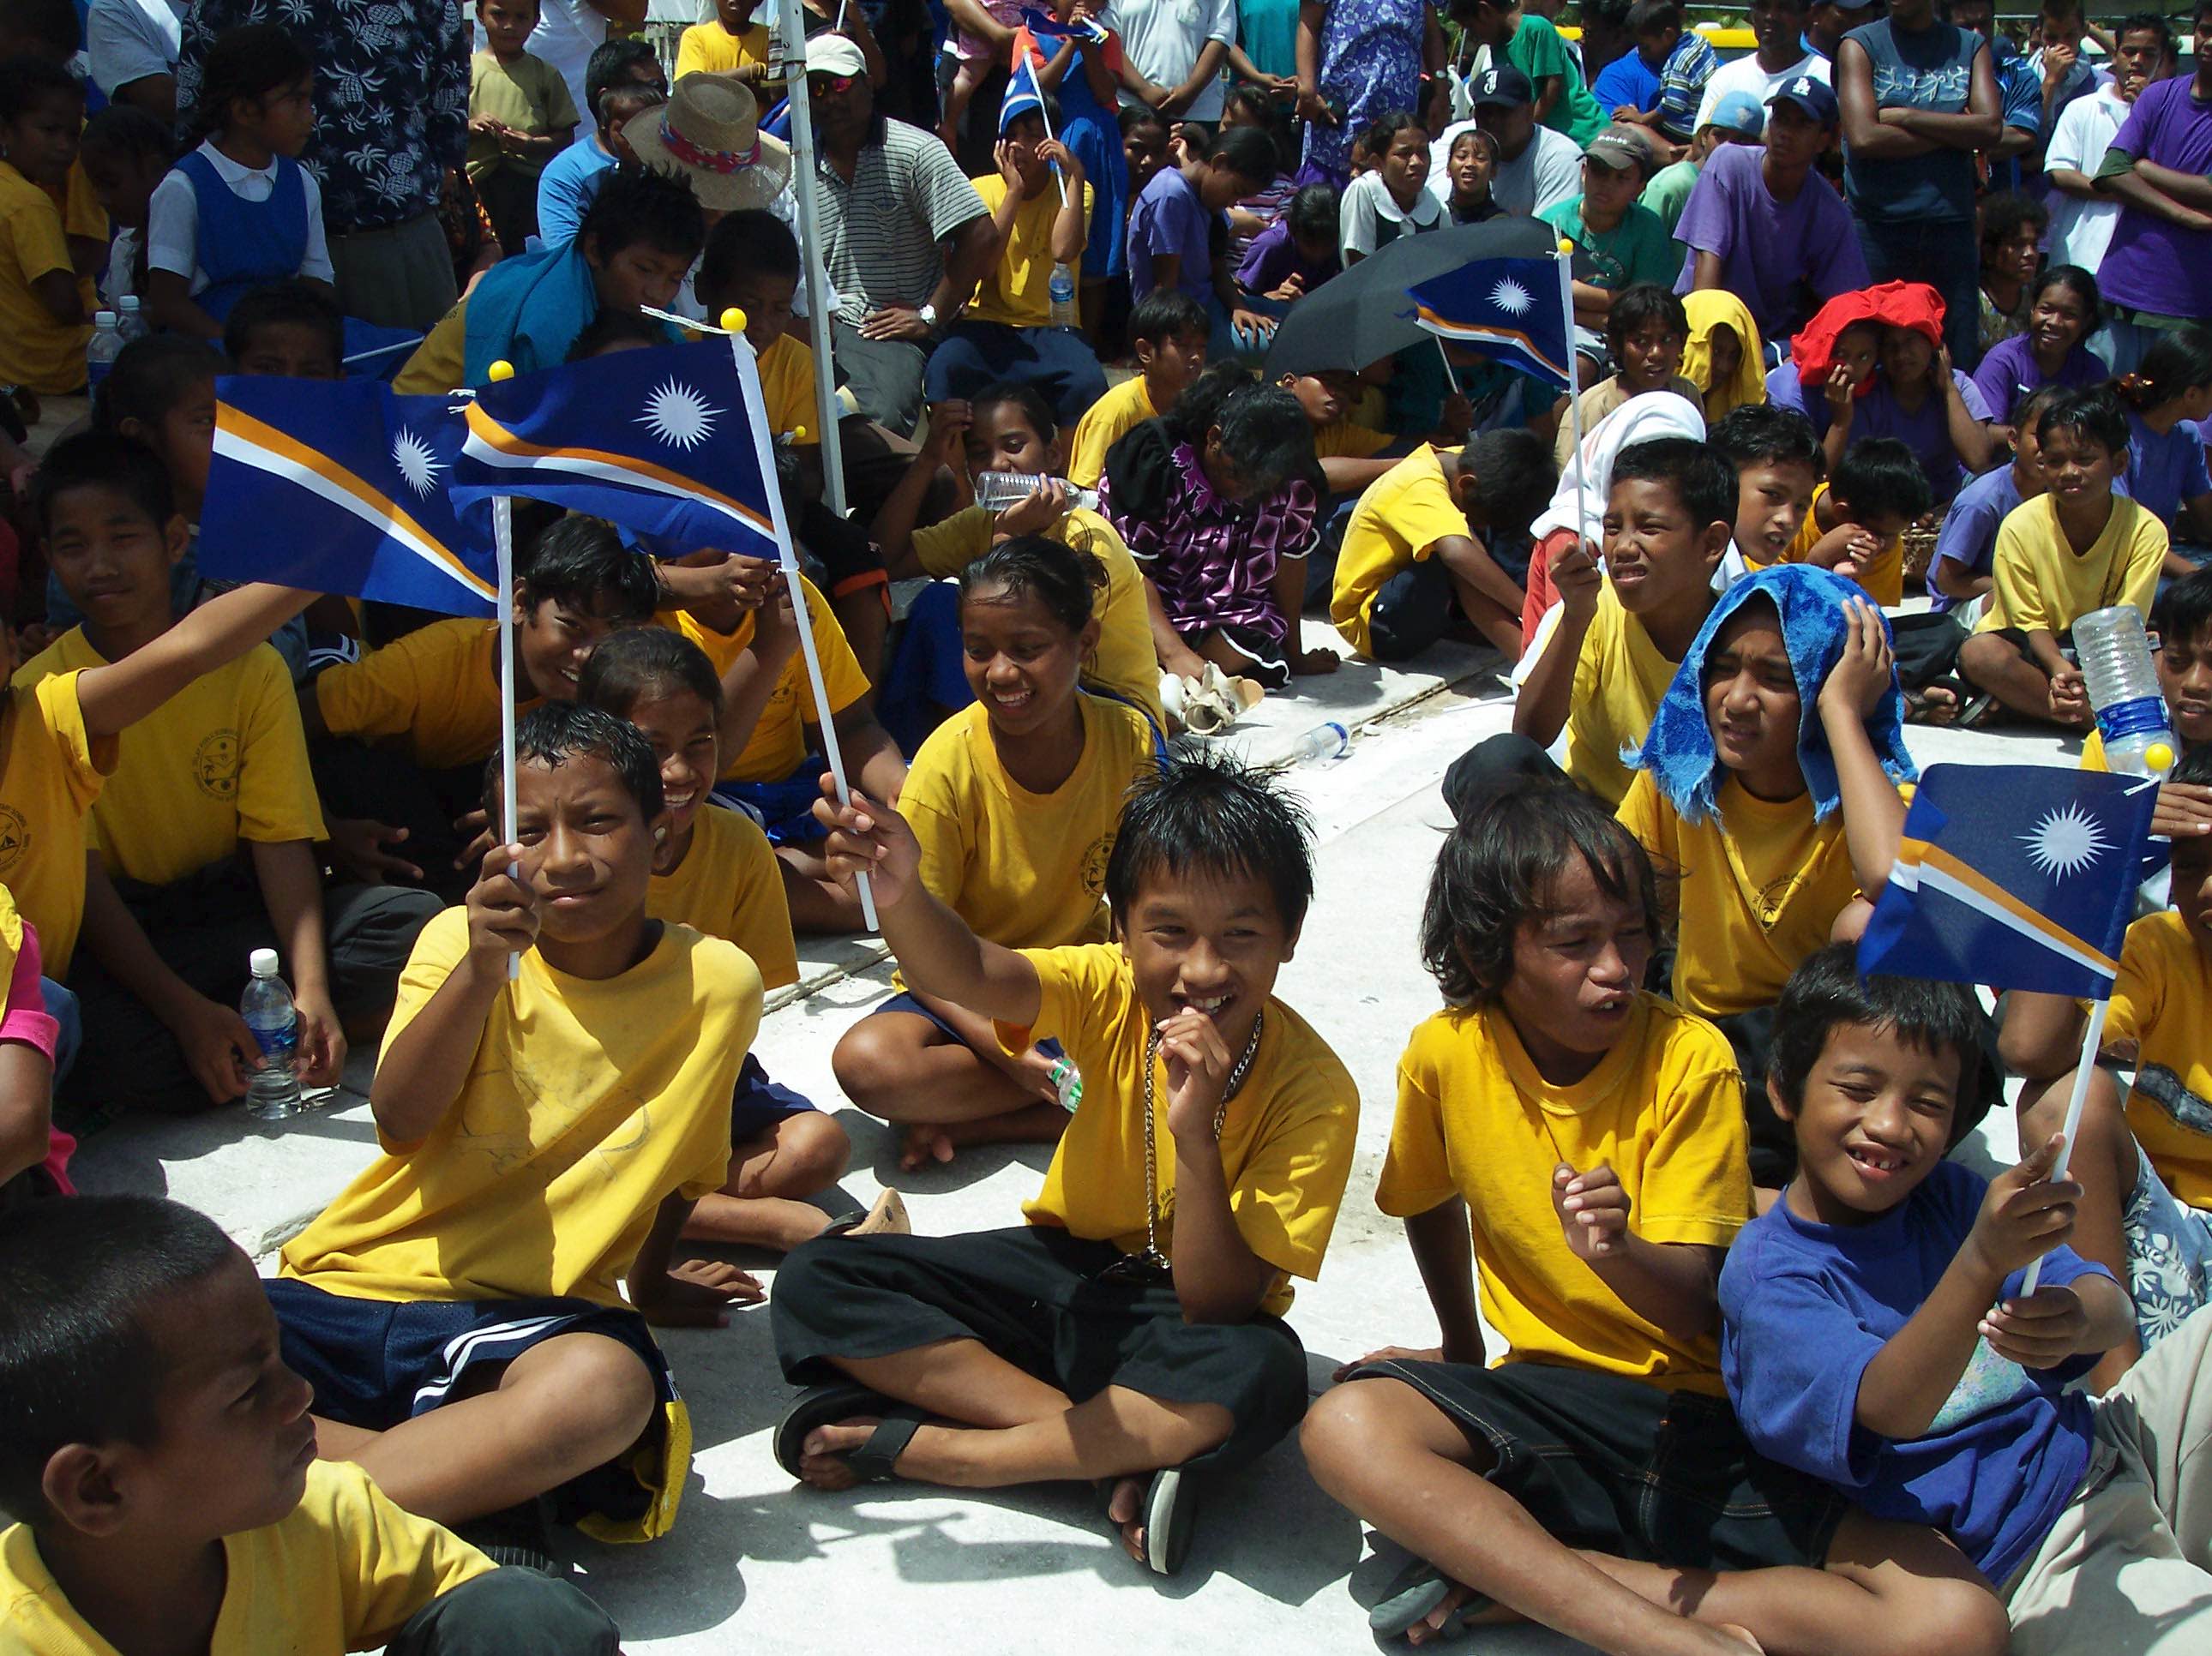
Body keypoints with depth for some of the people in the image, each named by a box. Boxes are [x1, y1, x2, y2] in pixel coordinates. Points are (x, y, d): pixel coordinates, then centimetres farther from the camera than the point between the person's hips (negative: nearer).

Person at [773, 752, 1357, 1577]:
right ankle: (1123, 1451, -21)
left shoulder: (1314, 1091, -22)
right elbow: (964, 975, -34)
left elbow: (1217, 1306, -25)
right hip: (1065, 1271, 4)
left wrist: (1195, 1139, -39)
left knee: (1264, 1377, -40)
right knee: (813, 1282, -14)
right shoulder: (1113, 992, -13)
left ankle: (909, 1443, -26)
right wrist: (899, 892, -55)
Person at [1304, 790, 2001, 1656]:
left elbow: (1694, 1305, -17)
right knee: (1343, 1427, -30)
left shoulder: (1689, 1057, -12)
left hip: (1703, 1410, -1)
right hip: (1547, 1392, 1)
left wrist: (1616, 1252, -37)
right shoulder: (1446, 1055, -5)